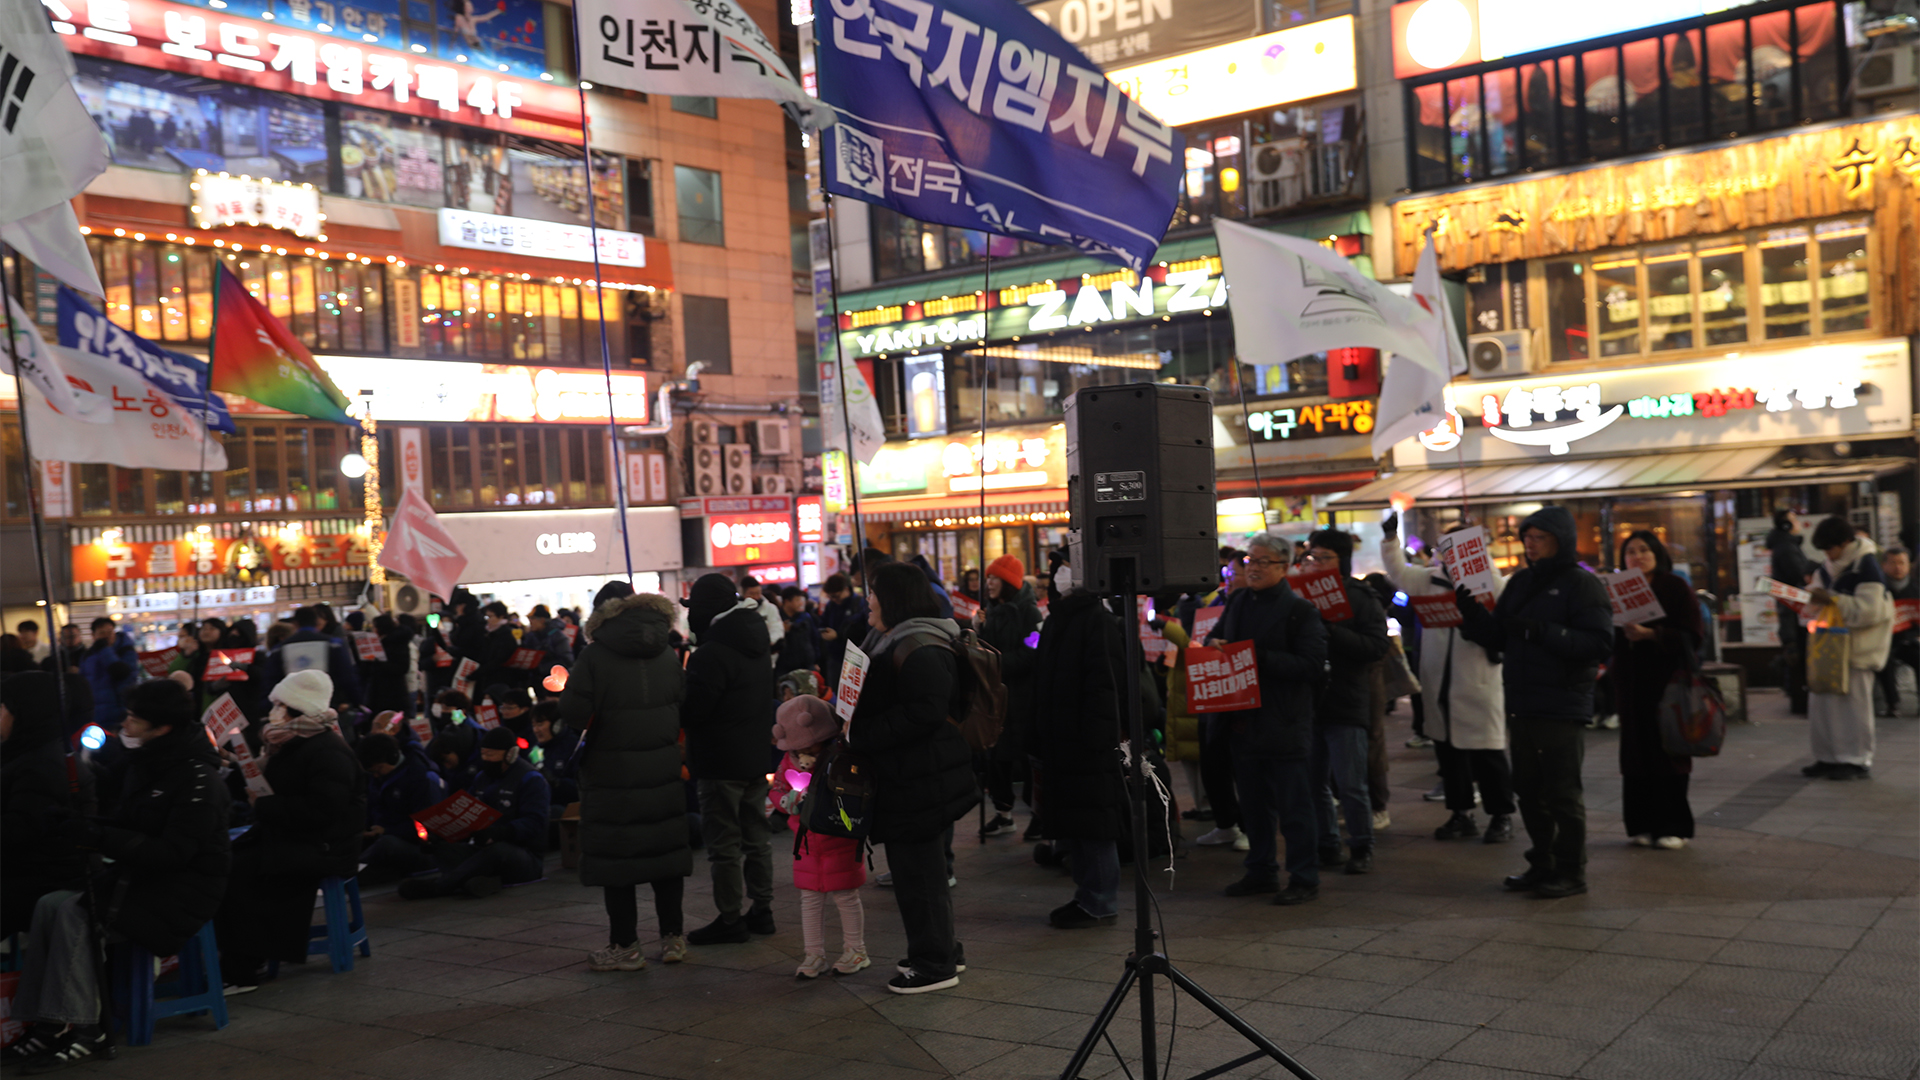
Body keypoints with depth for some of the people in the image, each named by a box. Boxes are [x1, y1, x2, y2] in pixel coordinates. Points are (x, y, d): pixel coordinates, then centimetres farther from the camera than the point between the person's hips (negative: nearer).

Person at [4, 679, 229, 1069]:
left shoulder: (198, 778, -17)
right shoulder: (145, 764, 10)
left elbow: (173, 853, -22)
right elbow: (127, 825, 15)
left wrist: (99, 837, -27)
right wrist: (78, 824, -4)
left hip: (184, 888, -8)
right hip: (141, 875, 9)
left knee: (75, 913, -23)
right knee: (52, 904, -11)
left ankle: (82, 1030, -15)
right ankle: (48, 1024, -10)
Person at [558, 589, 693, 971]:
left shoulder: (594, 657, -12)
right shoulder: (668, 655, 3)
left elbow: (574, 713, -17)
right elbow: (685, 706, 5)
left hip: (612, 774, -4)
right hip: (663, 771, 5)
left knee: (615, 856, 5)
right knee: (665, 850, 14)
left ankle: (625, 946, 10)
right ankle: (673, 938, 20)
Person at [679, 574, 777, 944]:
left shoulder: (710, 654, -18)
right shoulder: (758, 647, 10)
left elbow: (690, 709, -17)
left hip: (721, 762, -9)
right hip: (757, 757, 9)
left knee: (723, 842, -1)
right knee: (756, 834, 15)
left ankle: (730, 919, 3)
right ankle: (762, 909, 22)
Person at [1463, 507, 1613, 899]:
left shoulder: (1582, 584, -8)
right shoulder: (1520, 582, 14)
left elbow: (1599, 643, -18)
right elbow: (1496, 637, 14)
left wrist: (1543, 631, -24)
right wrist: (1471, 613, -4)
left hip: (1562, 705, -7)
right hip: (1521, 703, 7)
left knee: (1563, 792, 0)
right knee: (1529, 790, 14)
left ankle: (1571, 872, 11)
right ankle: (1543, 865, 26)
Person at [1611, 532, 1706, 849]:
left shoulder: (1675, 587, -2)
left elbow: (1693, 635, -10)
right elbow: (1609, 635, 10)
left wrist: (1651, 634, -21)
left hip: (1669, 680, -4)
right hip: (1631, 679, 4)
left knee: (1669, 751, -1)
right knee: (1636, 752, 3)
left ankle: (1673, 827, 7)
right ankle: (1642, 824, 10)